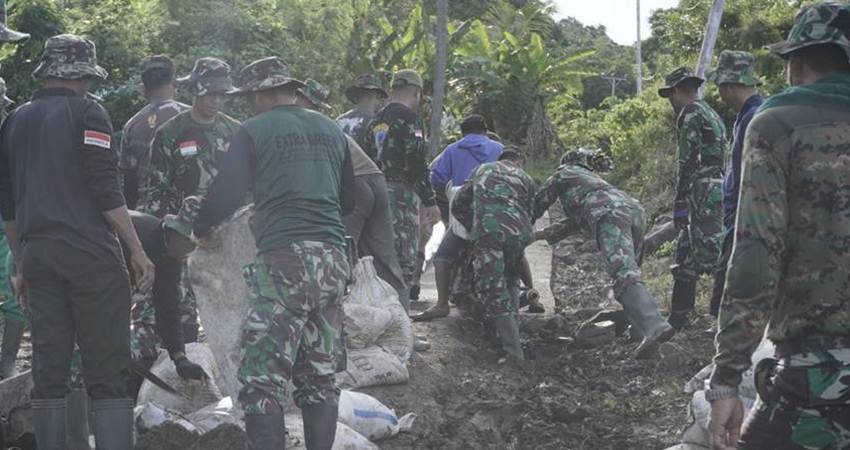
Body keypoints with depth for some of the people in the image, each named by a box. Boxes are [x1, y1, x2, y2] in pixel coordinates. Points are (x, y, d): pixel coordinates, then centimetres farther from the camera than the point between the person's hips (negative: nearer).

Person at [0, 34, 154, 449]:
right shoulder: (86, 112, -3)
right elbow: (104, 190, -11)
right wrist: (137, 251, -6)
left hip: (39, 256, 6)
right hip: (91, 253, -5)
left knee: (48, 374, 8)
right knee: (108, 376, -4)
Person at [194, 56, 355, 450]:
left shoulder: (254, 131, 1)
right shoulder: (331, 130, 17)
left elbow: (224, 195, -2)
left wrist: (199, 229, 17)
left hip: (284, 259, -6)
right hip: (334, 260, 6)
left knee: (262, 378, -4)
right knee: (320, 377, 12)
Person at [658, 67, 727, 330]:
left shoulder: (690, 113, -8)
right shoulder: (713, 115, 21)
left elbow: (688, 162, -16)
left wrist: (680, 203, -15)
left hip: (703, 193, -10)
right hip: (718, 188, 10)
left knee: (712, 256, -10)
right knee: (685, 257, 13)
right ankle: (677, 318, 17)